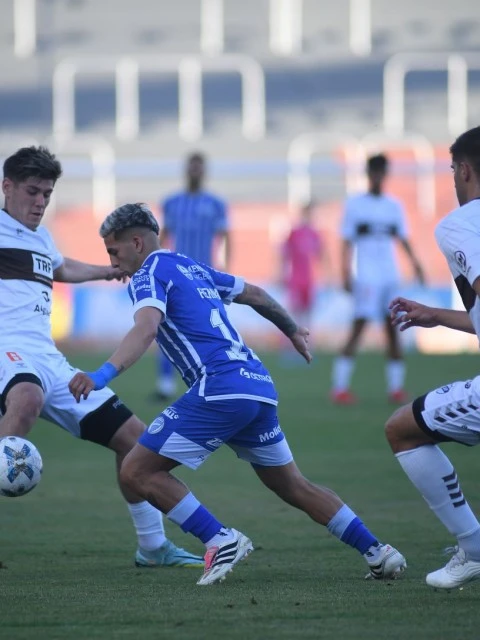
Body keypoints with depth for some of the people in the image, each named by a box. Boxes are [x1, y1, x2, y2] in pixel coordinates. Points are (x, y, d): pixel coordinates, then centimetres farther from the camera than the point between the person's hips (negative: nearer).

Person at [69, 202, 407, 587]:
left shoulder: (148, 275, -1)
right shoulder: (193, 268, 24)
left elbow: (146, 330, -21)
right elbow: (255, 294, 36)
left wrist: (101, 376, -34)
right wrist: (293, 331, 53)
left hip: (219, 389, -9)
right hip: (260, 385, 9)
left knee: (138, 471, -5)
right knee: (292, 485, 21)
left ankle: (221, 540, -11)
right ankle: (377, 552, 18)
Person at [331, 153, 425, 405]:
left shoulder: (394, 205, 13)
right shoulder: (354, 204, 1)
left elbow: (403, 238, 15)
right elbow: (347, 242, 0)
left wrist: (415, 262, 1)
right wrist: (346, 273, -8)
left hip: (390, 276, 5)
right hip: (366, 277, -4)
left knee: (393, 328, 2)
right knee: (358, 328, -11)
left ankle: (396, 388, 5)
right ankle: (339, 387, -10)